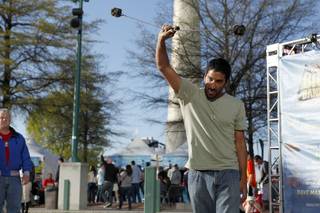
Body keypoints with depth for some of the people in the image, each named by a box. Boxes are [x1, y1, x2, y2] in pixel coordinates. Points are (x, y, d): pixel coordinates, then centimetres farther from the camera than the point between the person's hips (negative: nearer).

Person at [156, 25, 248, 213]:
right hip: (199, 174, 0)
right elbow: (164, 67, -6)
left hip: (228, 174, 0)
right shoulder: (189, 95, 3)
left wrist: (243, 179, 3)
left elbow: (240, 143, 6)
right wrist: (162, 41, -23)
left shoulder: (236, 106, 6)